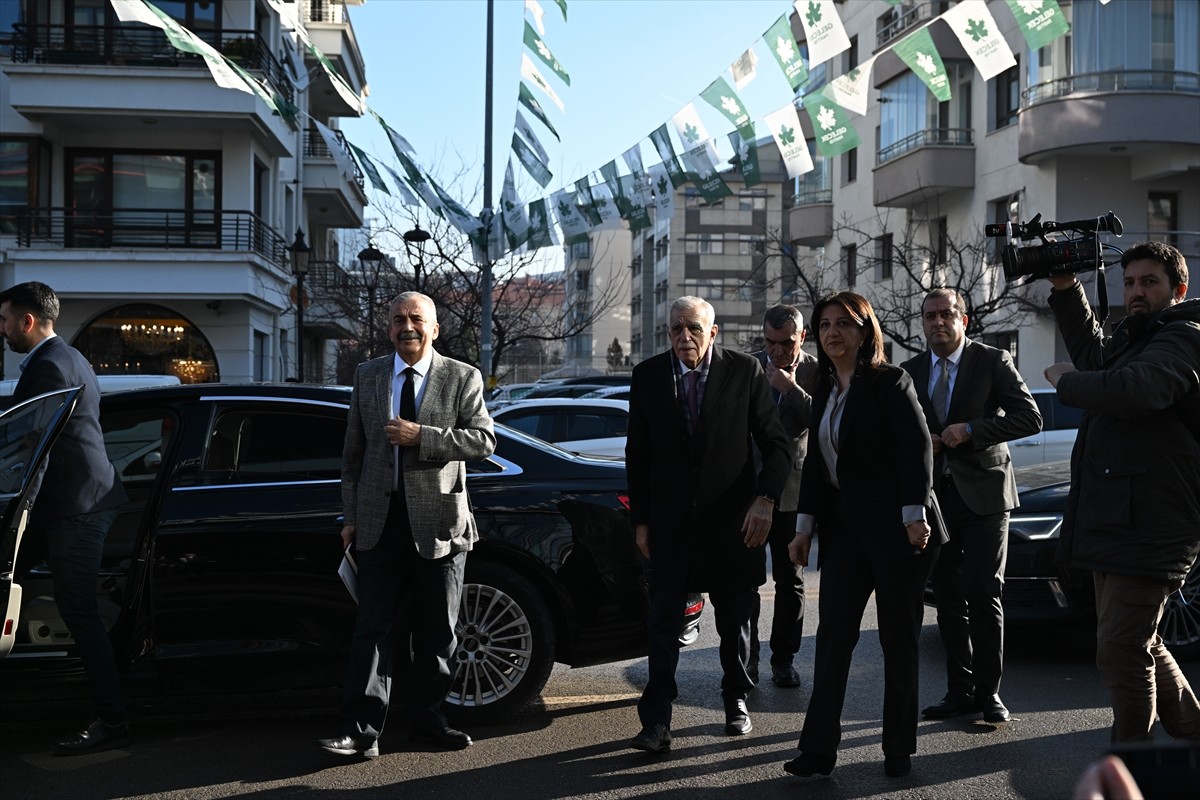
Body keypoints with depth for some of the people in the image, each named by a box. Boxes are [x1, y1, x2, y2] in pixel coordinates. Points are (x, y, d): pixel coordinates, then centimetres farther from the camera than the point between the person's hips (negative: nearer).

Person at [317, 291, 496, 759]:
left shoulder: (462, 378, 2)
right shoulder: (367, 376, 10)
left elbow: (484, 440, -8)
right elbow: (353, 451, 12)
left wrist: (421, 436, -18)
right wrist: (351, 516, 9)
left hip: (439, 521, -1)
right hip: (381, 522, 1)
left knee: (436, 631, 8)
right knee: (375, 629, -3)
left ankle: (426, 719, 22)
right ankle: (362, 732, -2)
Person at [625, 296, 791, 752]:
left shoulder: (744, 371, -5)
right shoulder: (648, 376, 0)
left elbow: (775, 442, 0)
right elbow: (637, 453, 5)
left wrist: (766, 499, -13)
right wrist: (641, 520, 3)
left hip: (731, 519, 0)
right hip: (670, 520, 1)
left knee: (735, 619, 13)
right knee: (664, 620, -2)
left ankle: (736, 700, 32)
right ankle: (656, 720, 1)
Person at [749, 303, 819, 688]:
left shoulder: (815, 373, -4)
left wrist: (792, 388, -21)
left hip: (793, 488, -1)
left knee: (790, 581, 7)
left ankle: (783, 660, 17)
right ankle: (746, 660, 12)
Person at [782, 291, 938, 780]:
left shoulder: (890, 382, -7)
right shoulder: (825, 391, 13)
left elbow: (918, 449, -15)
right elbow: (816, 461, 15)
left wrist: (914, 516, -21)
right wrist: (805, 526, 12)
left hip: (895, 526, -6)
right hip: (845, 528, 6)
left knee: (898, 638, 4)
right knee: (833, 633, 0)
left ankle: (899, 749, 14)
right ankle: (818, 748, 0)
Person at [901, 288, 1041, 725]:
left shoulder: (993, 362, -2)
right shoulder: (910, 372, 10)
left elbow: (1030, 418, -9)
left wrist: (970, 430, -17)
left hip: (982, 492, -4)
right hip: (934, 495, 4)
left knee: (984, 595, -8)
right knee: (949, 599, 7)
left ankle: (988, 692, 2)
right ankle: (960, 691, 14)